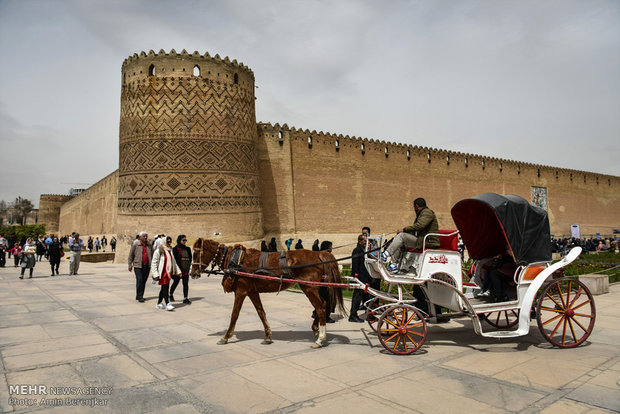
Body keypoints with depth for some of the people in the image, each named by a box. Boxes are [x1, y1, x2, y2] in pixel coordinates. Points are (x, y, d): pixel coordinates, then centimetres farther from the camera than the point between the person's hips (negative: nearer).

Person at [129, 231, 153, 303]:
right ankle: (139, 297, -5)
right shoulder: (135, 244, -1)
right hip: (138, 265, -4)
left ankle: (139, 296, 19)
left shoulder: (149, 245, 10)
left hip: (147, 266, 4)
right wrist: (130, 264, -1)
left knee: (144, 281, 7)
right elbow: (131, 255, 2)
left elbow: (152, 255, 17)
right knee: (139, 280, -12)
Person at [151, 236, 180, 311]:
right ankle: (167, 304, -9)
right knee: (165, 288, -10)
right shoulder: (158, 251, -7)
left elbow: (174, 262, 22)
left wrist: (178, 271, 19)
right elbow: (154, 263, -10)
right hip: (162, 273, -7)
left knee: (163, 288, 12)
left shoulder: (170, 251, 15)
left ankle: (159, 303, 22)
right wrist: (155, 274, -17)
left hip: (169, 273, 7)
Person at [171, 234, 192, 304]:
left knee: (186, 284, 1)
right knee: (176, 282, 10)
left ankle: (185, 298, 3)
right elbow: (175, 260, -10)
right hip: (178, 269, -4)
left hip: (186, 269, 4)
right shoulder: (176, 249, -5)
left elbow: (190, 258, 14)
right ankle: (171, 295, 33)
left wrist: (189, 266, 2)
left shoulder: (187, 249, 11)